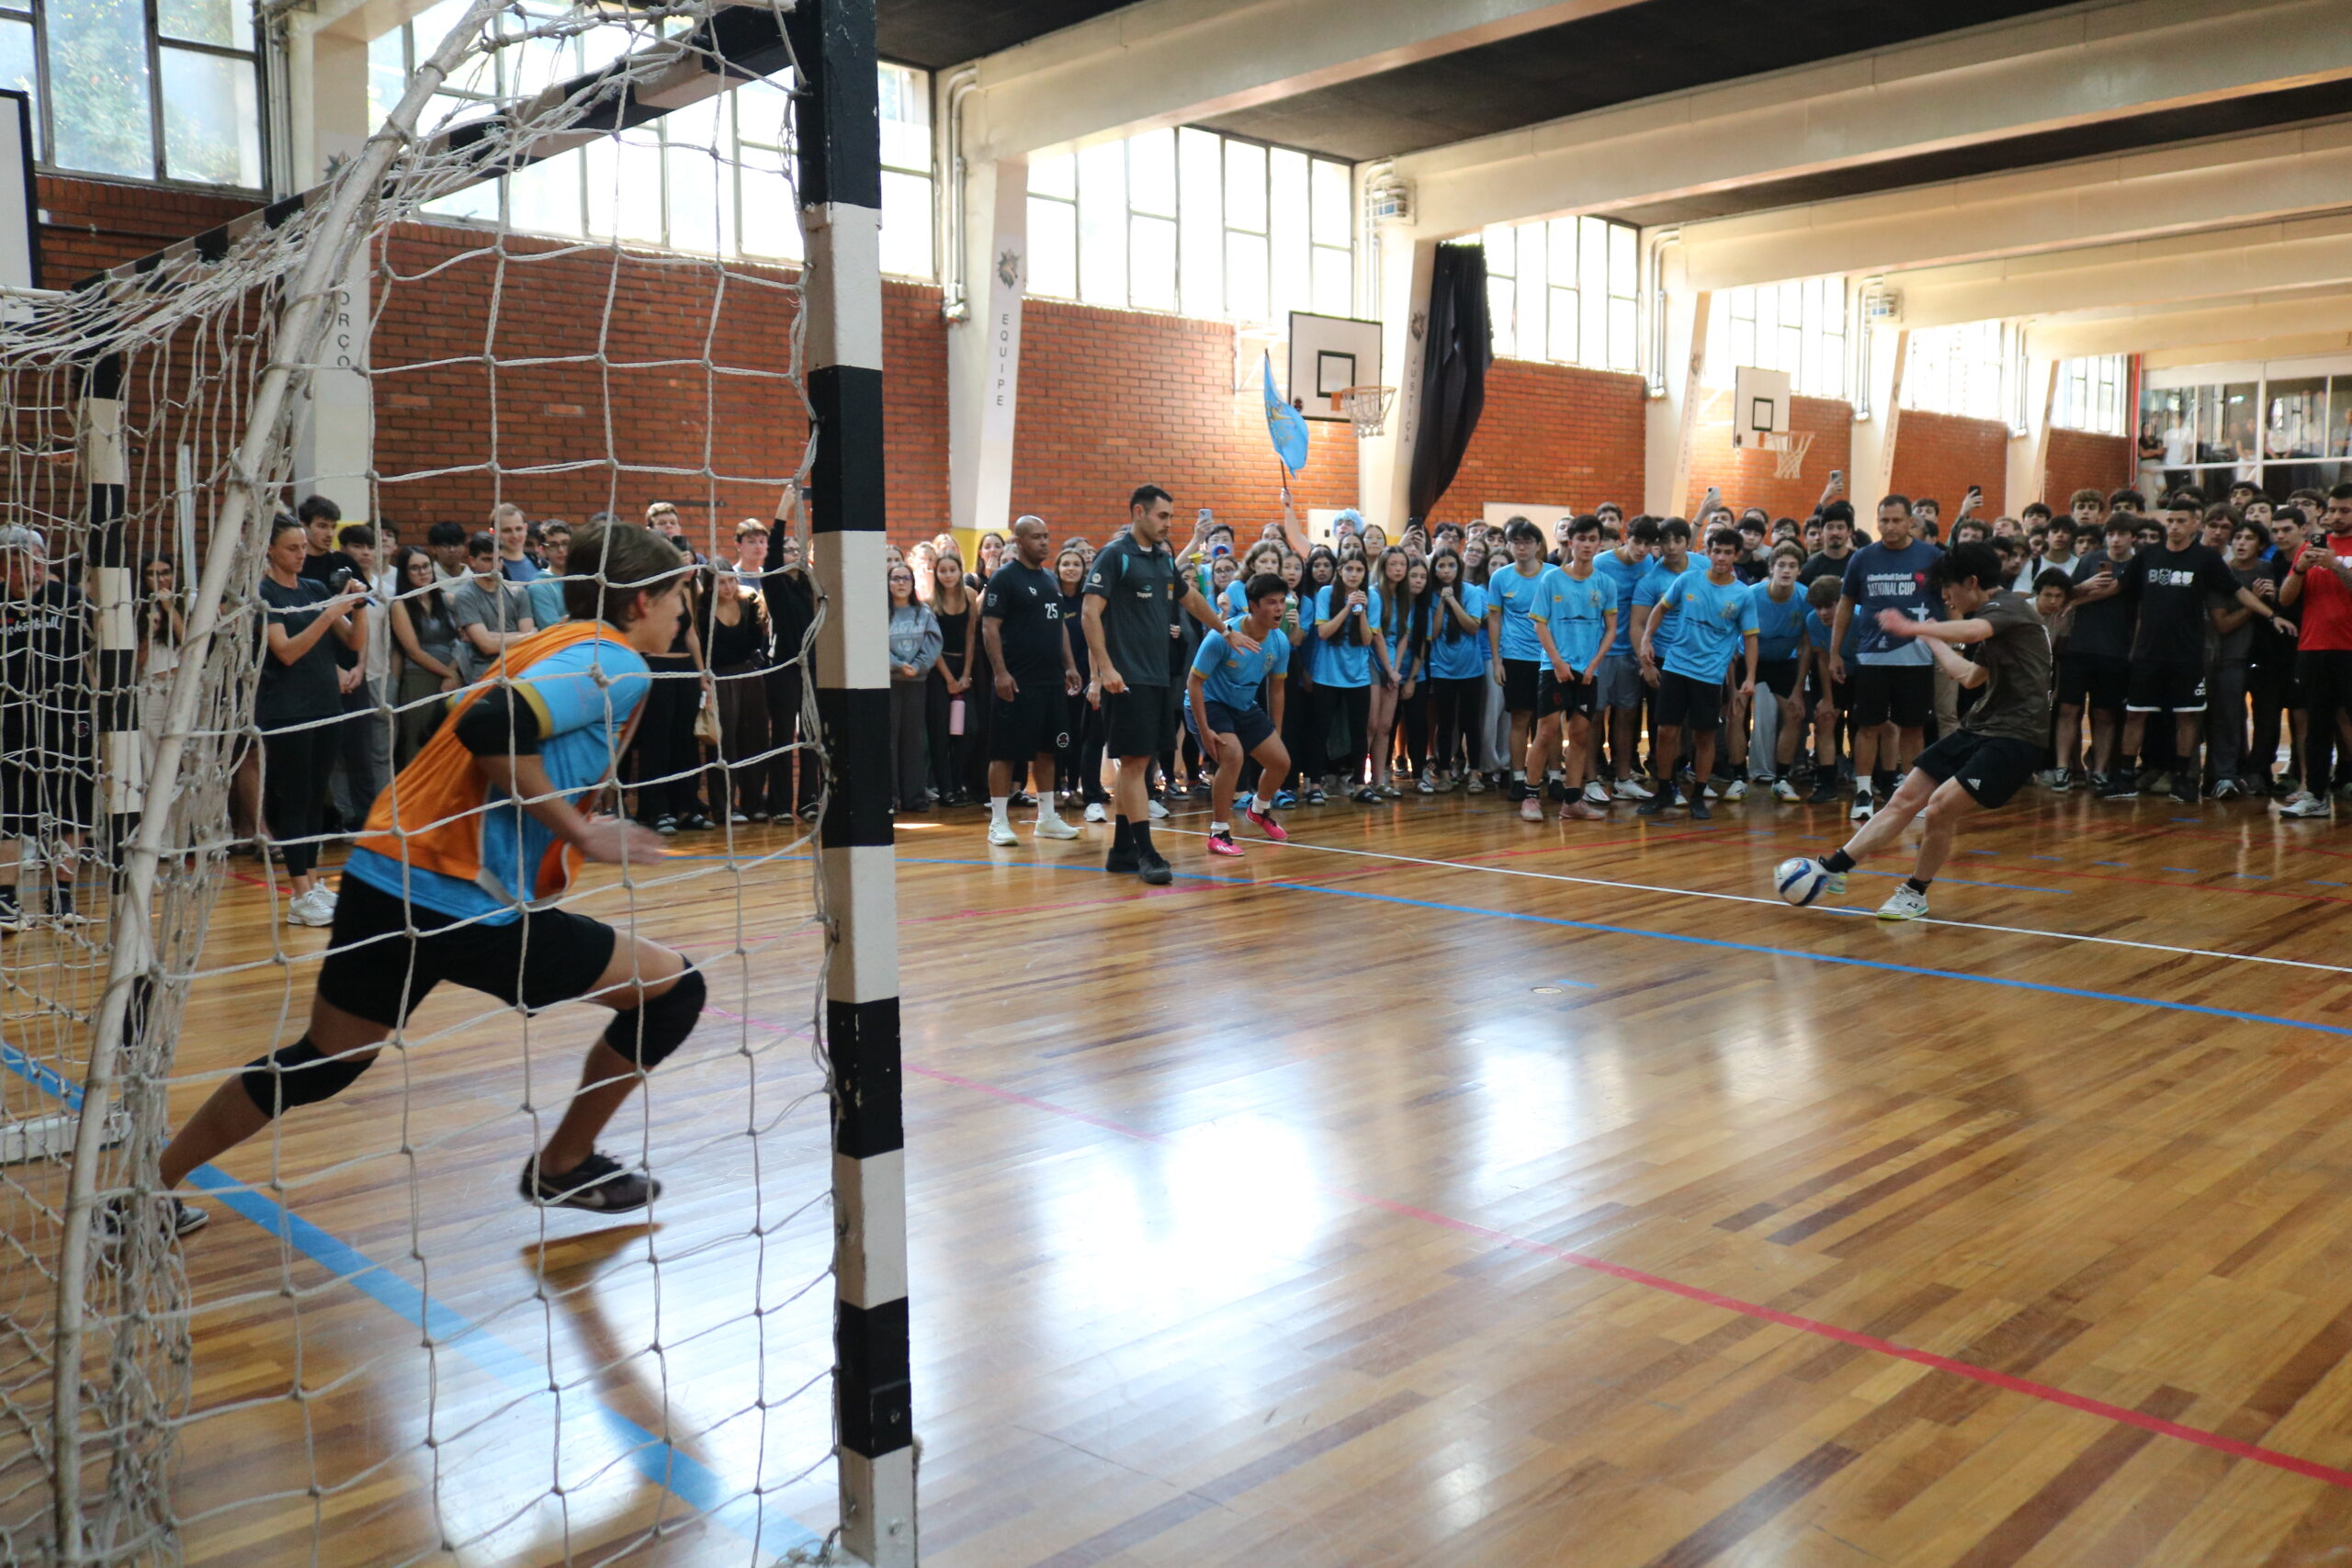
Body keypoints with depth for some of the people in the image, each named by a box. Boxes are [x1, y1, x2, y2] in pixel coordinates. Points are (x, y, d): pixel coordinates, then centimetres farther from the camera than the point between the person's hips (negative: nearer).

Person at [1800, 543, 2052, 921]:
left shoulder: (2009, 604, -11)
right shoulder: (1992, 614, 18)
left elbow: (1972, 630, -36)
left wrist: (1911, 627, -41)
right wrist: (1932, 640, 37)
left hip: (2013, 738, -9)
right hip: (1977, 729, 10)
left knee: (1939, 808, -16)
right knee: (1905, 799, 4)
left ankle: (1915, 894, 4)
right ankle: (1833, 868, 6)